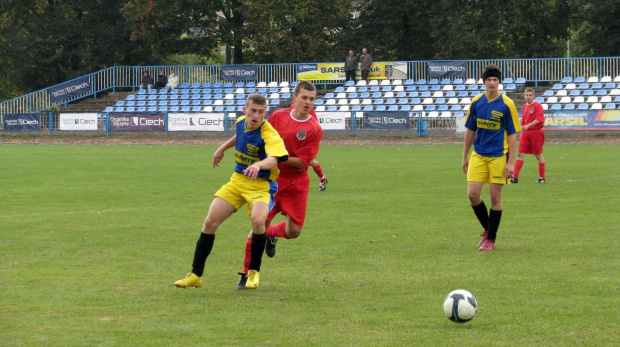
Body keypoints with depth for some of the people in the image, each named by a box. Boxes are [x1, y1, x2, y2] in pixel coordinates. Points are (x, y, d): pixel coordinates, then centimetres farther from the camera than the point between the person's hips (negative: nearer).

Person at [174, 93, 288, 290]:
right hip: (238, 180, 6)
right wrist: (223, 148, 27)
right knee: (210, 221, -4)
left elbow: (273, 159, -44)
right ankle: (195, 275, 9)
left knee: (257, 220, -33)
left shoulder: (269, 134, -23)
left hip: (261, 184, -6)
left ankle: (254, 272, -8)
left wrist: (259, 164, -63)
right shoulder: (241, 122, -2)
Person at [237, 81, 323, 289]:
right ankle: (246, 274, 6)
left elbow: (303, 162, -13)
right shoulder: (278, 116, -1)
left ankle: (270, 234, 33)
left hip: (296, 184, 0)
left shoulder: (314, 129, -9)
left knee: (294, 231, -5)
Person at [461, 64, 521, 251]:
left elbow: (512, 135, -5)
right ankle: (487, 229, 16)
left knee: (495, 197, -1)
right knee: (472, 194, -6)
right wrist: (465, 157, 13)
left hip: (499, 156, -3)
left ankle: (491, 239, 11)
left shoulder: (507, 104, -7)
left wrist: (510, 162, -10)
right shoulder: (476, 102, 3)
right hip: (478, 155, 3)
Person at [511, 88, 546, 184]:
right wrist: (521, 134, 23)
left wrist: (528, 125, -29)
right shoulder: (525, 106, 15)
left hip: (536, 132, -6)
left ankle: (542, 177, 10)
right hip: (526, 133, 6)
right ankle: (515, 176, -8)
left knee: (538, 155, 1)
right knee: (520, 154, -3)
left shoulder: (538, 106, -6)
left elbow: (539, 119, -18)